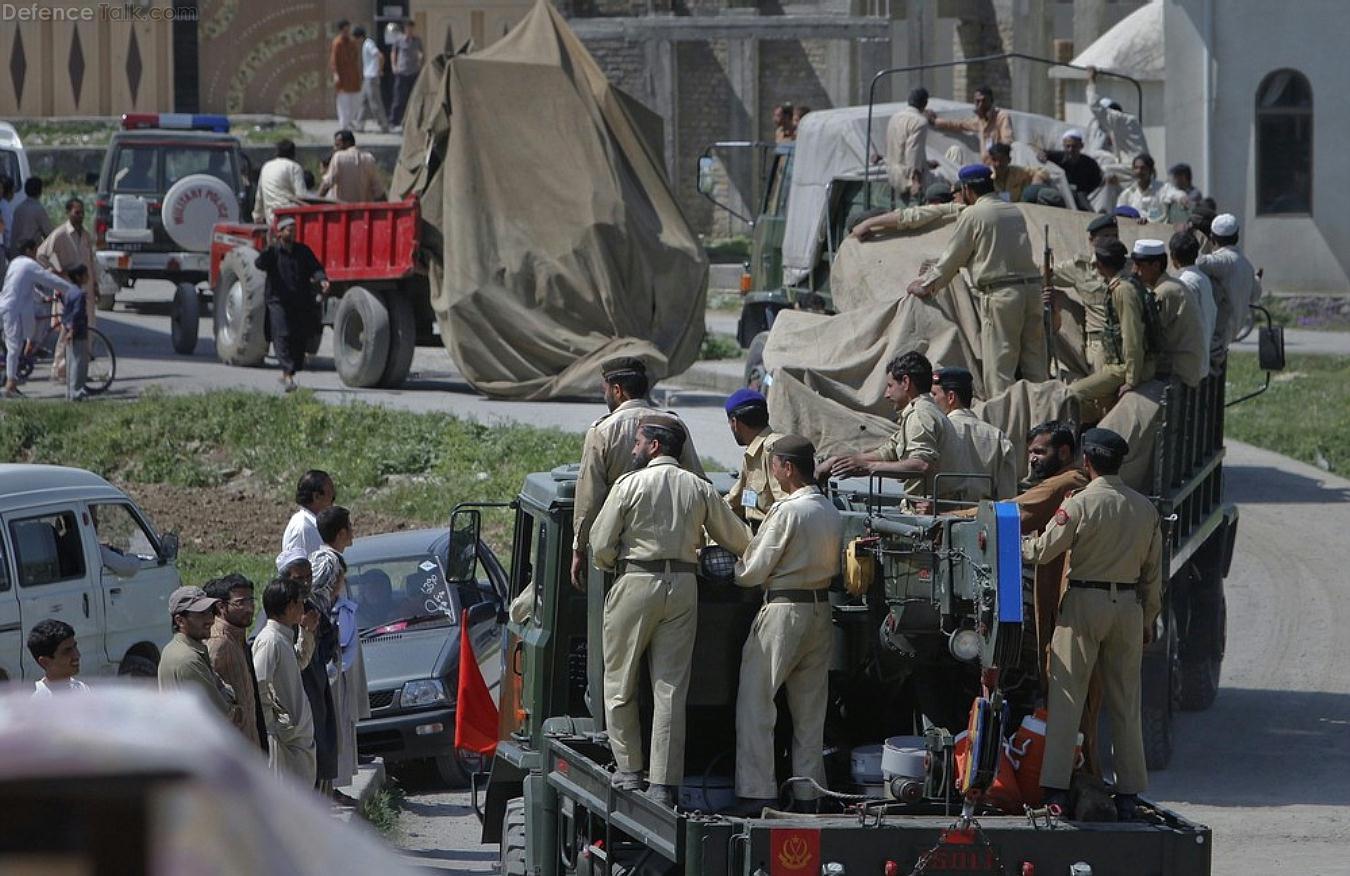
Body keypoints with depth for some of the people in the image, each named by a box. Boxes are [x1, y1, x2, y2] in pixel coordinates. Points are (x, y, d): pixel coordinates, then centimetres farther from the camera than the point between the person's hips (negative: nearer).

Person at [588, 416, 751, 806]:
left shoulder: (629, 485, -3)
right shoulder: (700, 489, 7)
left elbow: (600, 544, -4)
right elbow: (738, 540, 10)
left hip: (635, 583, -3)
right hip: (683, 587, 3)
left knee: (620, 683, 10)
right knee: (670, 689, 3)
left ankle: (628, 771, 9)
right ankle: (664, 784, -1)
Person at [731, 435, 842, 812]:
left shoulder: (787, 511, -16)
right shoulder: (832, 512, 8)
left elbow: (754, 571, -13)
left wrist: (731, 571, 5)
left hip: (784, 610, -8)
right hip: (821, 608, 8)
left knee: (755, 702, -2)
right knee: (810, 710, 13)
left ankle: (757, 791, -6)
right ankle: (810, 789, 15)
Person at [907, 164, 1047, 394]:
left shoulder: (972, 215, -3)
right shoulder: (1014, 212, 17)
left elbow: (952, 258, 3)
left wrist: (926, 285, 18)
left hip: (1000, 294, -6)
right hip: (1032, 286, 6)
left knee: (999, 367, -4)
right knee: (1035, 365, 8)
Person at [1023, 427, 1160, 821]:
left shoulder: (1080, 504, -11)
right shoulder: (1145, 508, 4)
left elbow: (1041, 551, -7)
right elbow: (1153, 571, 10)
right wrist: (1148, 620, 19)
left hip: (1084, 602, -4)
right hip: (1129, 605, 4)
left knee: (1066, 698, -1)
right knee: (1124, 702, 10)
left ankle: (1056, 789, -7)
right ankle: (1128, 794, 11)